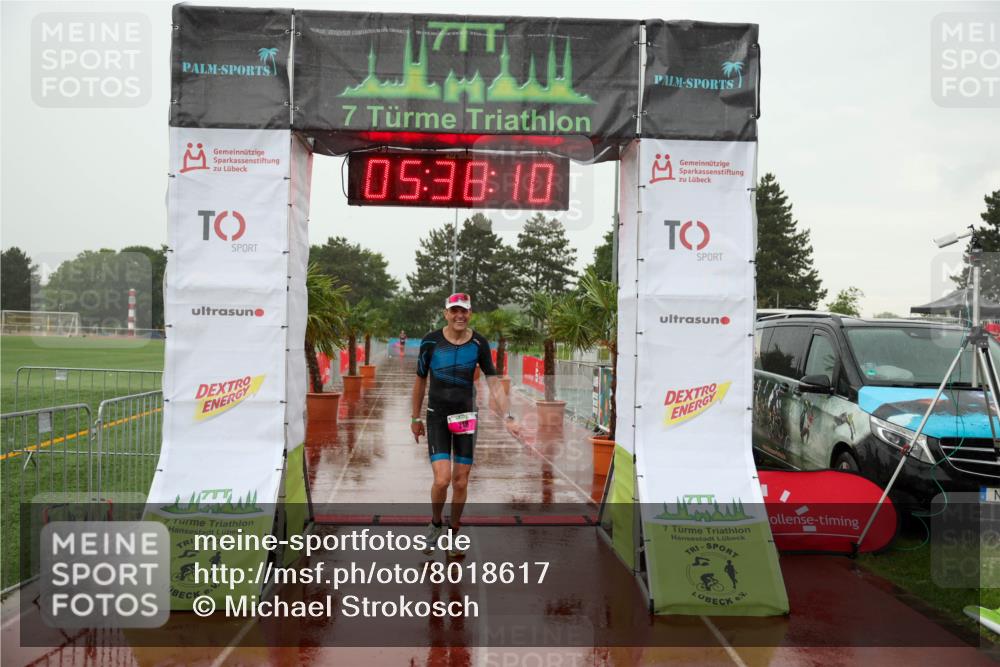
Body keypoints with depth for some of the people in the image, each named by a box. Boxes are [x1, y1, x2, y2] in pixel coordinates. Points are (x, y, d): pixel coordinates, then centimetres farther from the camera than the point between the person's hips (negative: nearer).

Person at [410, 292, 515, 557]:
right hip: (437, 417, -2)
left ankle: (453, 534, 27)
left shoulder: (479, 343, -6)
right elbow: (420, 380, 4)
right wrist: (415, 418, 9)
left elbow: (494, 384, -7)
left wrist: (508, 417, -18)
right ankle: (435, 524, 17)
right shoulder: (431, 341, -8)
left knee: (461, 482, 6)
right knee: (442, 480, -13)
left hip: (466, 417, 2)